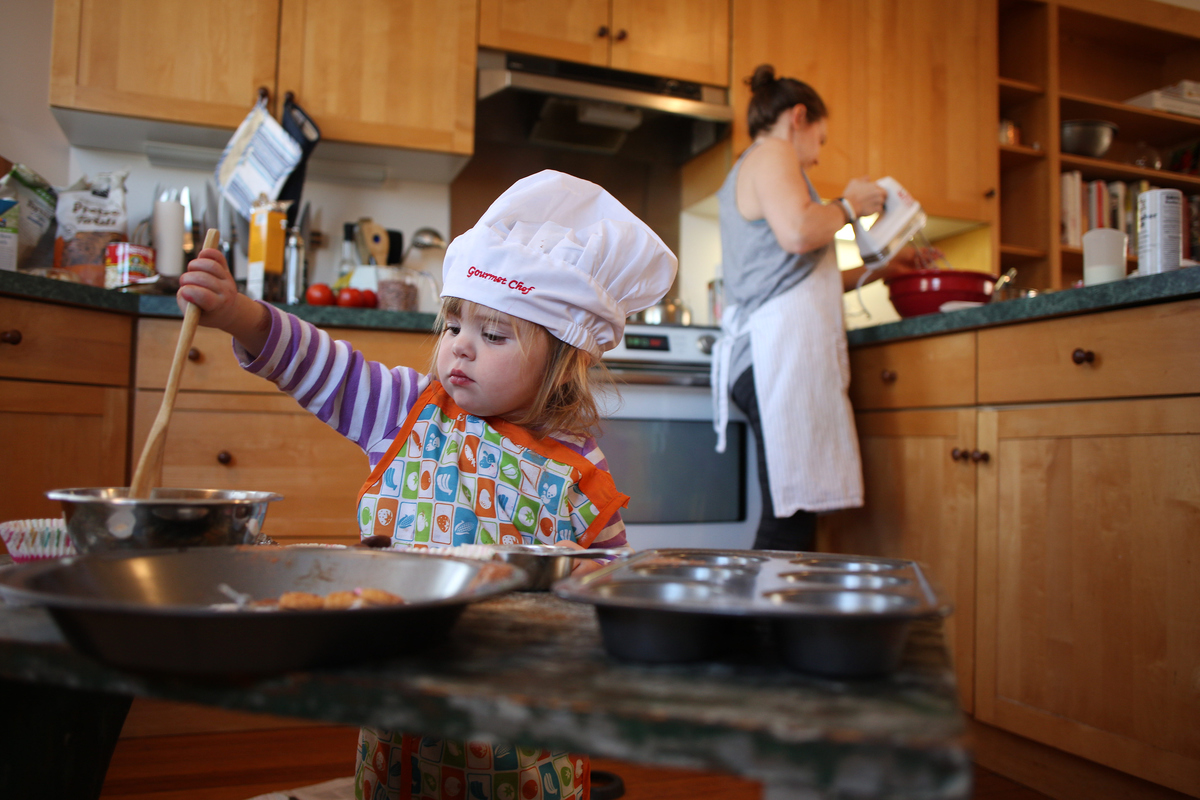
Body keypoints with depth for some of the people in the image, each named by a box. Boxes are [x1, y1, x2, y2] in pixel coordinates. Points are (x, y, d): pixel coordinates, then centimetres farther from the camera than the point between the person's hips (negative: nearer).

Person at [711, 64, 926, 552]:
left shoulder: (744, 174, 33)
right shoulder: (772, 154, 3)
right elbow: (797, 231, -18)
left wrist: (875, 270, 35)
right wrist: (848, 205, 2)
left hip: (759, 350, 10)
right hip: (782, 345, -10)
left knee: (791, 517, 3)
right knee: (789, 526, -15)